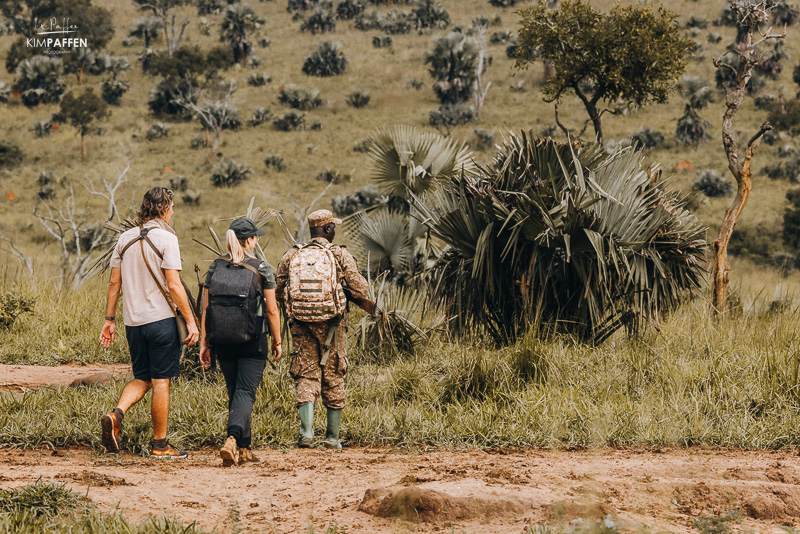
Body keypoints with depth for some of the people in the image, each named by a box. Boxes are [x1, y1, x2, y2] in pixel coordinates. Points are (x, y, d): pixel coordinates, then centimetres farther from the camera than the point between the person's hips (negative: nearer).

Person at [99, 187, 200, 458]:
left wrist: (109, 319, 15)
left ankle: (115, 415, -9)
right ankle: (160, 445, 7)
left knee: (142, 378, 16)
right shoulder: (165, 239, -10)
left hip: (133, 322, 6)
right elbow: (173, 285, -14)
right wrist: (191, 321, -10)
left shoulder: (125, 239, 8)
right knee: (161, 381, 2)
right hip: (161, 319, -6)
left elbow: (114, 283, 9)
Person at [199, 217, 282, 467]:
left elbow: (206, 308, 3)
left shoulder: (215, 267, 3)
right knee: (245, 392, -4)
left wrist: (204, 342, 8)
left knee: (235, 391, 16)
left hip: (223, 341, 4)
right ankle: (232, 439, -28)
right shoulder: (261, 268, -7)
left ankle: (245, 448, 22)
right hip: (253, 341, -4)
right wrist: (277, 341, 6)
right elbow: (272, 310, -5)